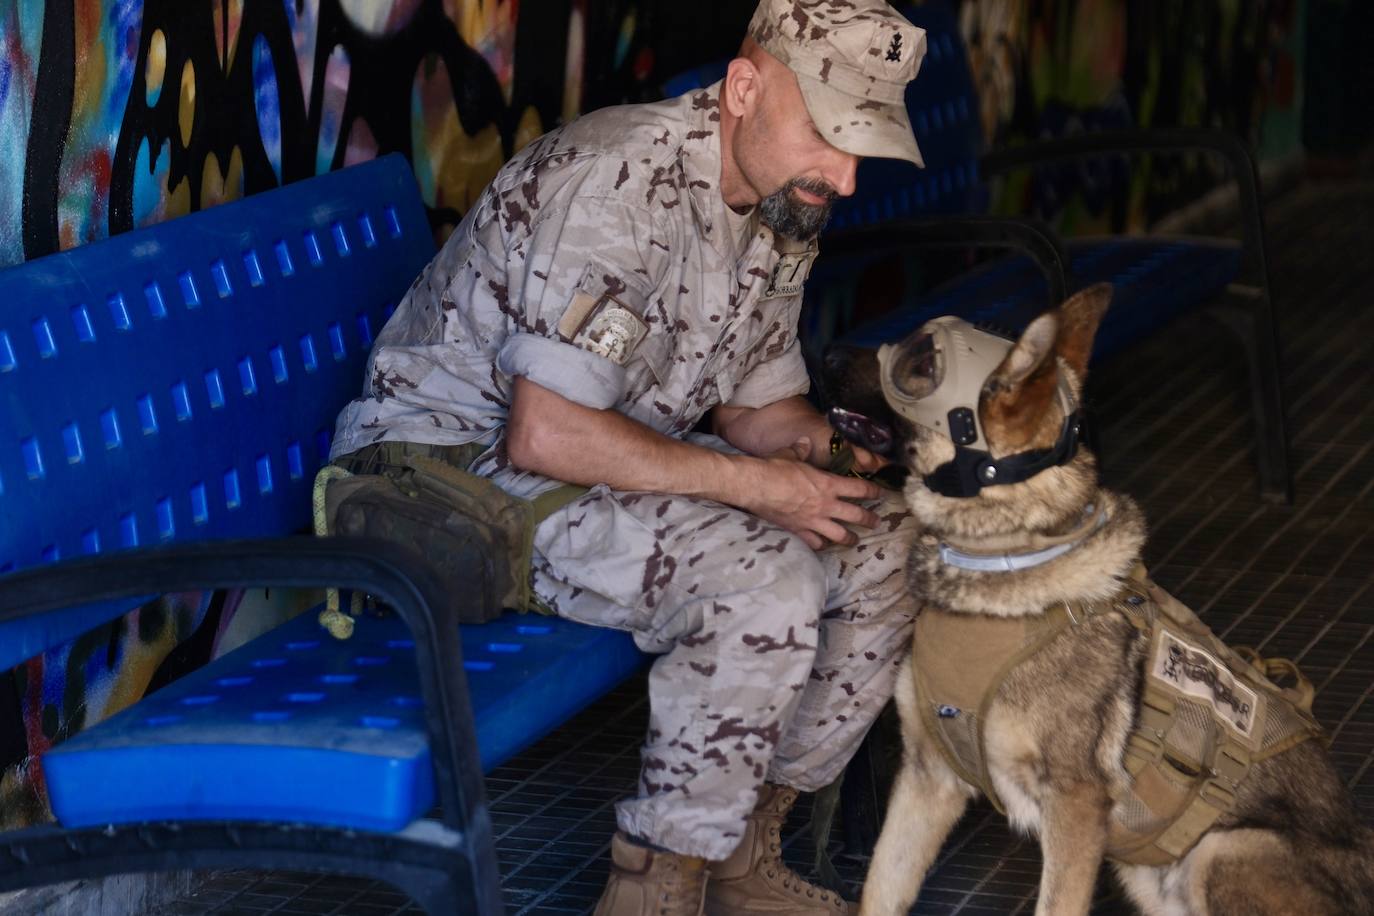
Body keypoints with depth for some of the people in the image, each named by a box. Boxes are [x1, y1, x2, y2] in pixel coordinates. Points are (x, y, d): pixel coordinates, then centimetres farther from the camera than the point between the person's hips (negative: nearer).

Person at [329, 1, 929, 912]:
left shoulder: (786, 209, 3)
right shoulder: (620, 180, -27)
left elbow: (757, 405, 15)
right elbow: (547, 434, -30)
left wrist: (821, 444, -9)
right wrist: (752, 484, -25)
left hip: (623, 456, 9)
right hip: (455, 469, -9)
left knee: (888, 541, -2)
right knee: (764, 580, -29)